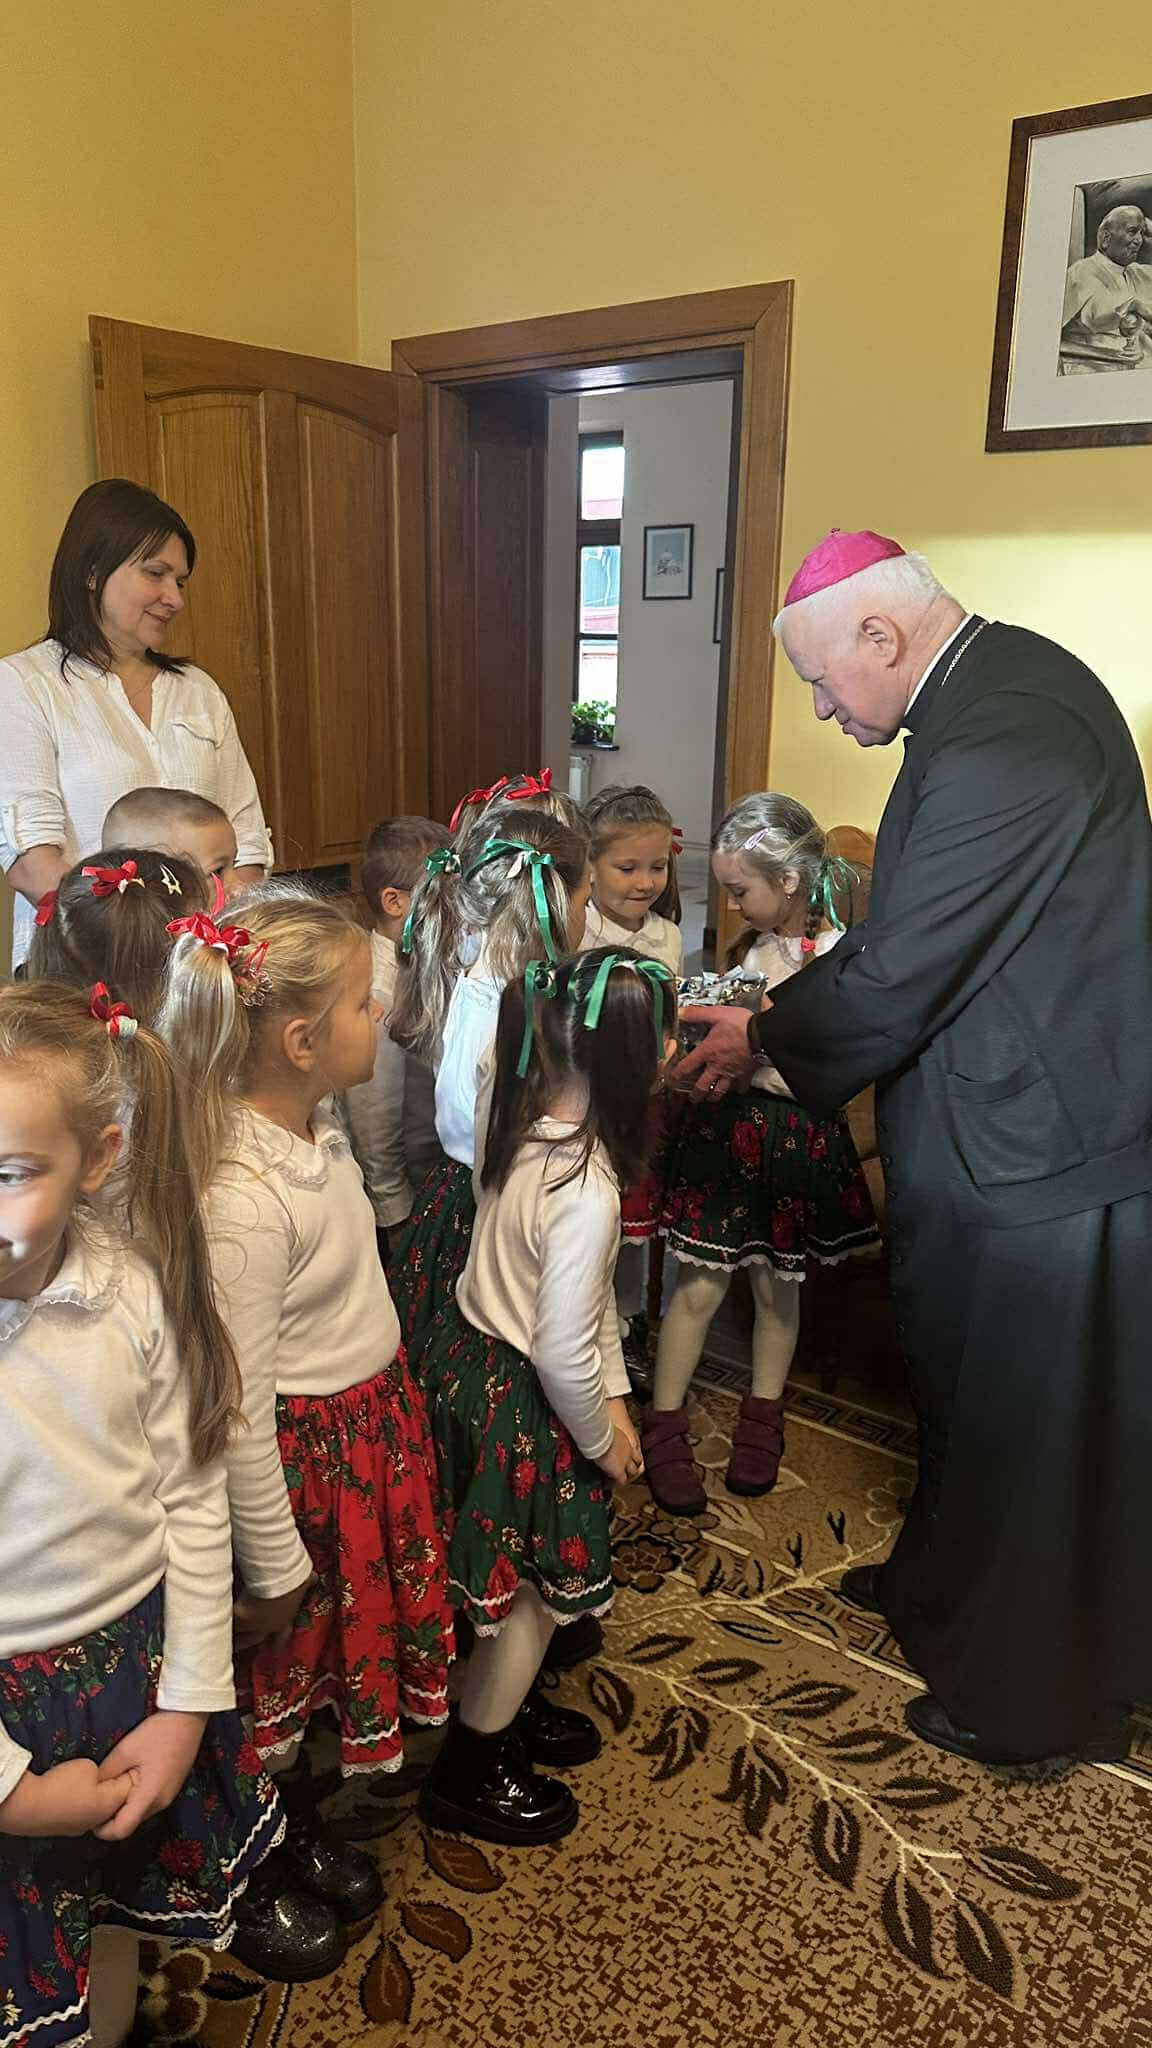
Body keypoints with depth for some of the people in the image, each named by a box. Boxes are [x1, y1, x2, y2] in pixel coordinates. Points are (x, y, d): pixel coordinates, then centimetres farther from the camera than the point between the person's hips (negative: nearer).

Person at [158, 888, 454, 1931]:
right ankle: (296, 1826, 45)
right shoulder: (240, 1198, -34)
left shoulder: (316, 1122, -7)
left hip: (378, 1406, 8)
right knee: (300, 1641, 18)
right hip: (306, 1447, -8)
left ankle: (373, 1748, 57)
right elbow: (239, 1406, -27)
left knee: (379, 1600, 28)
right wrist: (273, 1565, -16)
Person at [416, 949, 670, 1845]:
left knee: (522, 1577, 26)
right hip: (521, 1401, -8)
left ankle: (503, 1707, 49)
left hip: (472, 1351, 8)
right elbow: (562, 1352, -26)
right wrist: (603, 1439, -9)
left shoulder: (523, 1127, -7)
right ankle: (469, 1773, 33)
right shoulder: (586, 1192, -33)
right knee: (541, 1587, 14)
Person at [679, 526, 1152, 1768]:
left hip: (1047, 1150, -10)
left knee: (1031, 1428, 10)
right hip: (1027, 1118, 10)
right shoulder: (1002, 678, 5)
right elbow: (914, 932, 9)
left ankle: (1031, 1701, 34)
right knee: (961, 1385, 26)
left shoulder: (998, 745, -28)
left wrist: (762, 1042, -7)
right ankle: (939, 1586, 51)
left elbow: (893, 981, -25)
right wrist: (778, 1015, 5)